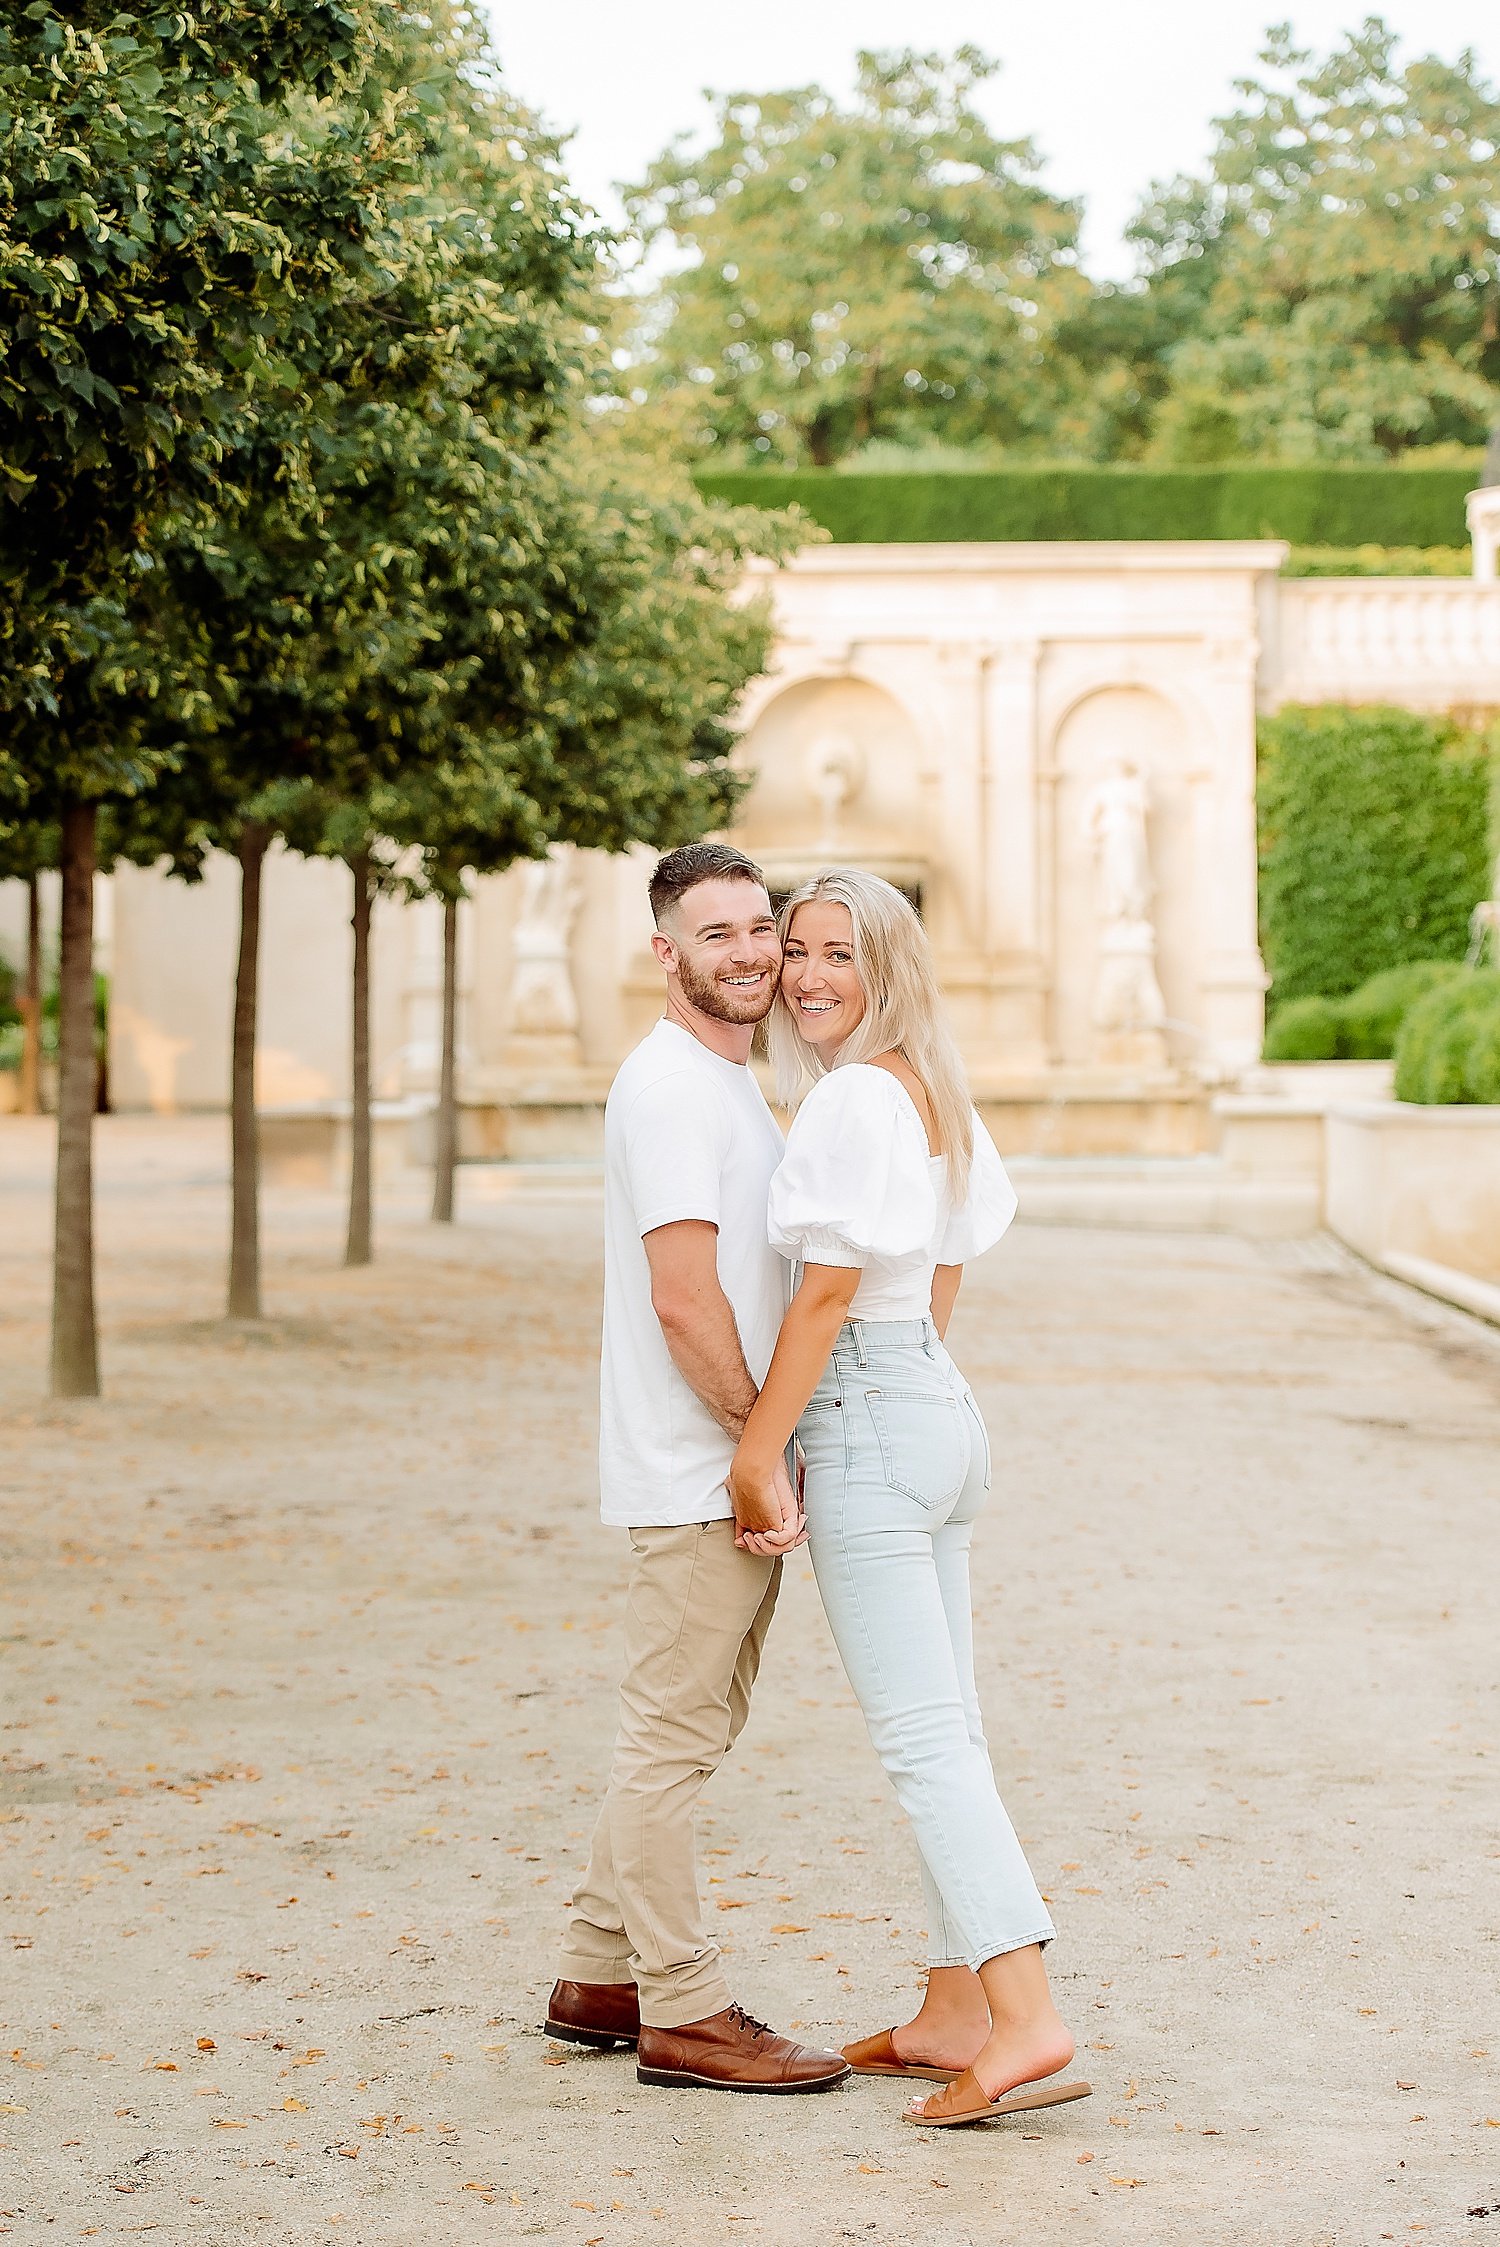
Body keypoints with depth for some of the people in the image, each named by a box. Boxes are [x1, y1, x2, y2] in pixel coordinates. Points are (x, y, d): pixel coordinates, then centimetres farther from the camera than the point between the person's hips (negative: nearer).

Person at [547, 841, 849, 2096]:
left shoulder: (733, 1085, 18)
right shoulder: (669, 1089, -14)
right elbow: (684, 1300, -20)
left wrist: (772, 1452, 15)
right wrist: (762, 1454, -17)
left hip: (743, 1472, 10)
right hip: (697, 1477, -10)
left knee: (686, 1738, 15)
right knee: (675, 1742, -3)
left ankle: (601, 1980, 24)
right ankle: (682, 2015, 2)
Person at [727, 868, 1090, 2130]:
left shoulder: (852, 1098, -16)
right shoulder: (936, 1092, 12)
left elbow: (830, 1294, -18)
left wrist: (758, 1454, -13)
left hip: (866, 1421, -10)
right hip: (943, 1406, 10)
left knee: (924, 1741, -11)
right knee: (946, 1733, 11)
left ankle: (1028, 2023, -17)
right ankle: (956, 2014, 17)